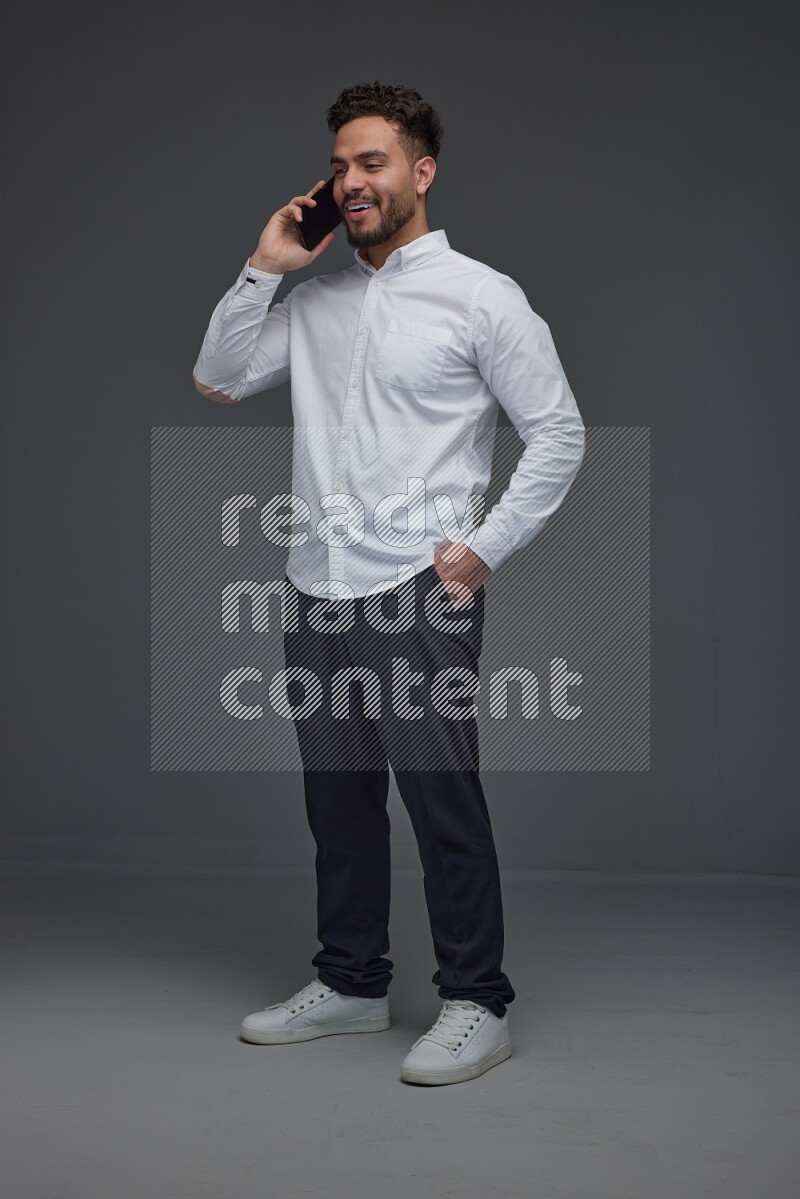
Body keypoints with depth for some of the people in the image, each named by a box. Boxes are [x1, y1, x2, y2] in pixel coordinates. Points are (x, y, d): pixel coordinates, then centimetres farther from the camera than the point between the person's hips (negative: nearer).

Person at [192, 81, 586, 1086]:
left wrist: (485, 548, -8)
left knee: (443, 801, -4)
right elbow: (218, 378, 12)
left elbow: (559, 431, -2)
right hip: (317, 589, 6)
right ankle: (350, 983, 27)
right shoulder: (315, 301, 15)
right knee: (338, 801, 13)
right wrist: (263, 267, 5)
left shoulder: (479, 296, -2)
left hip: (418, 593, -6)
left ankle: (476, 1005, 8)